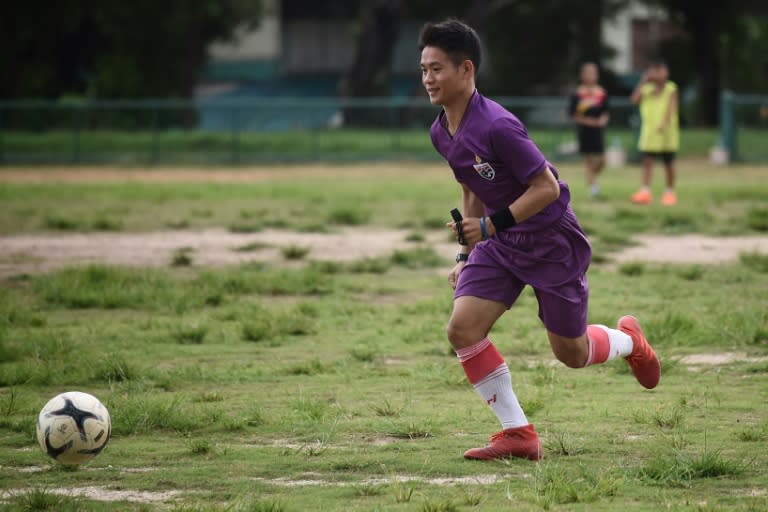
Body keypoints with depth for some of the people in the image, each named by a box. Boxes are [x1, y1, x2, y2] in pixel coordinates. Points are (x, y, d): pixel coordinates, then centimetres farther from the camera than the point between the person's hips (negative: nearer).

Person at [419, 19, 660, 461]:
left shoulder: (496, 126, -26)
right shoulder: (442, 133, 0)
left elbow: (547, 187, -22)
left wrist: (491, 225, -27)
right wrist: (467, 254, 15)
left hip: (552, 239, -7)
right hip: (499, 243, 7)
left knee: (571, 354, 5)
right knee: (463, 328, -13)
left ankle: (630, 341, 41)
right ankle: (518, 434, -4)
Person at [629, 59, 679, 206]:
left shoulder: (671, 89, -3)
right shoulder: (646, 89, 5)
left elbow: (671, 107, -14)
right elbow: (635, 99, -10)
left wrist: (664, 124, -29)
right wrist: (643, 82, -10)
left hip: (666, 132, -2)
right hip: (649, 132, 2)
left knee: (668, 163, 8)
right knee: (647, 161, -6)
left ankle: (670, 192, 19)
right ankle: (645, 191, -8)